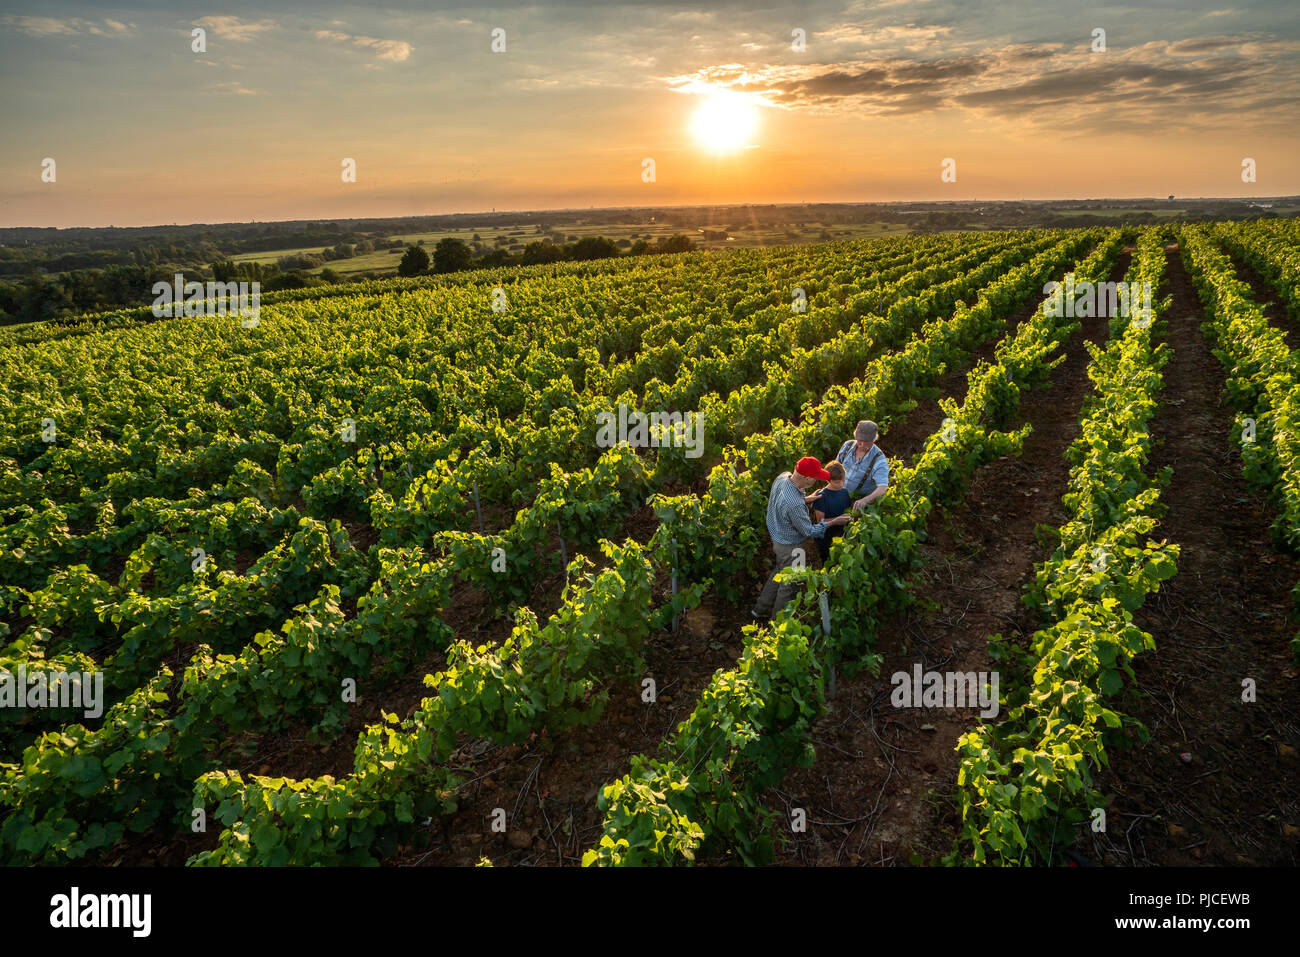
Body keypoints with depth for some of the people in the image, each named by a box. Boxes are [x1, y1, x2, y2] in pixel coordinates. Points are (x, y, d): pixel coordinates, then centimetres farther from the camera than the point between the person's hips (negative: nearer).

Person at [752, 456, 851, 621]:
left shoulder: (782, 477, -15)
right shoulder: (794, 504, -41)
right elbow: (809, 531, -26)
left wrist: (807, 499, 1)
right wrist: (835, 522, -18)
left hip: (777, 537, 9)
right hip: (789, 547, -9)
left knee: (779, 572, 30)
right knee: (788, 584, 14)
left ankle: (760, 610, 43)